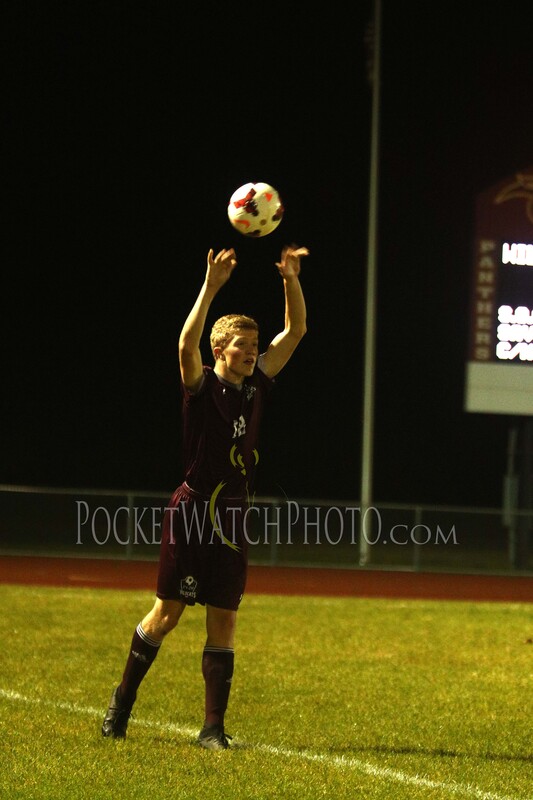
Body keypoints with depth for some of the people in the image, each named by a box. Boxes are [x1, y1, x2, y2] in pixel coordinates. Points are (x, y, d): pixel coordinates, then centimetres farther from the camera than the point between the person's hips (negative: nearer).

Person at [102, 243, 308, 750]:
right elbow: (187, 344, -26)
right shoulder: (202, 386, -6)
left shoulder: (256, 385, 8)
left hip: (232, 519, 5)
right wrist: (211, 287, -33)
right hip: (192, 514, -5)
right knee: (168, 612, 1)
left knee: (223, 620, 1)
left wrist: (292, 281, -6)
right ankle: (122, 701, 19)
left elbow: (295, 332, 9)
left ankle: (213, 727, 3)